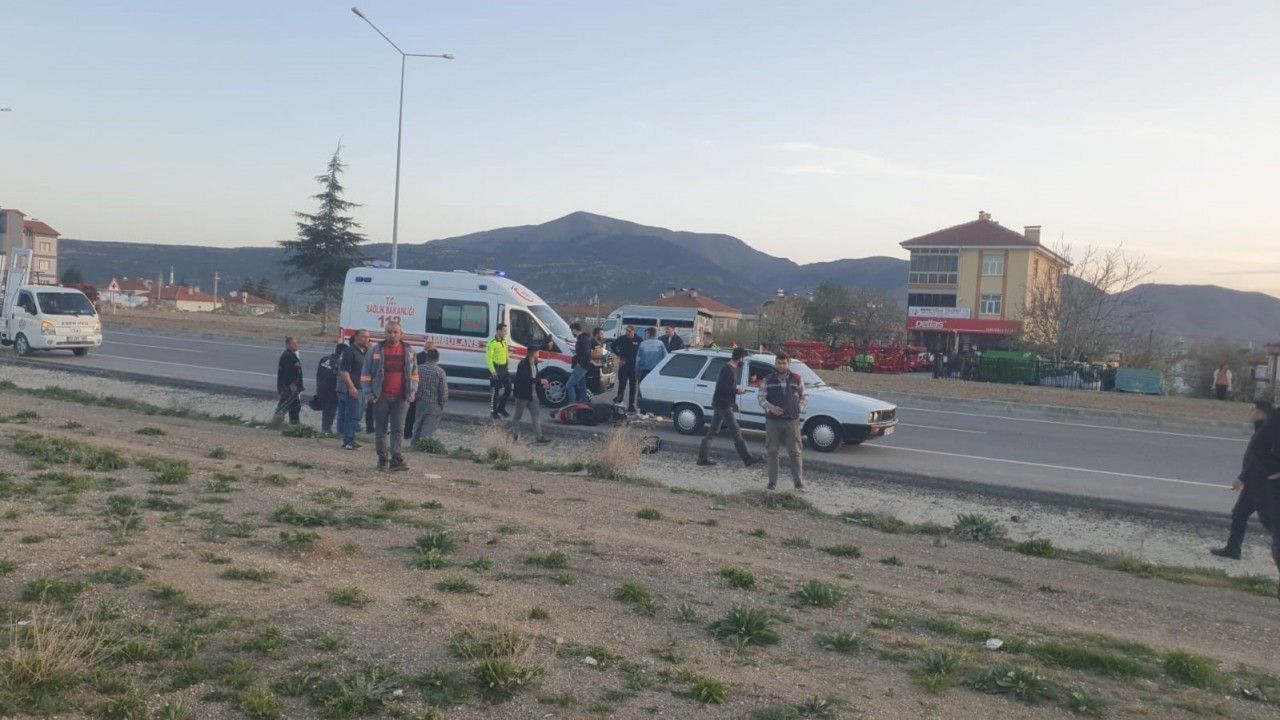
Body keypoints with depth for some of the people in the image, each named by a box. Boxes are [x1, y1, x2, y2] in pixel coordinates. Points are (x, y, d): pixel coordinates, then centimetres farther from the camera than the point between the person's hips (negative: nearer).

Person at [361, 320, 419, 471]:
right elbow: (366, 373, 6)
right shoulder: (375, 351, 3)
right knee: (380, 429, 5)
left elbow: (414, 374, 16)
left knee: (398, 429, -5)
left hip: (400, 398, 1)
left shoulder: (408, 352, 8)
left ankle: (397, 459, -6)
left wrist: (412, 392, 7)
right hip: (381, 397, 0)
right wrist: (369, 392, -3)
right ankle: (382, 459, 14)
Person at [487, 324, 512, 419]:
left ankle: (501, 408, 23)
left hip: (504, 368, 8)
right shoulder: (492, 343, -13)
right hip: (496, 369, -8)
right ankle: (493, 411, 9)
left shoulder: (504, 342, 13)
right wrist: (492, 371, -20)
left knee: (508, 388, 8)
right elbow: (489, 358, -15)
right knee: (495, 391, 0)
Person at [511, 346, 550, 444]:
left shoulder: (534, 364, 7)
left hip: (533, 395, 8)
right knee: (518, 415, 8)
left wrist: (542, 383, -1)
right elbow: (525, 379, -28)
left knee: (535, 416, 4)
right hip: (523, 395, -8)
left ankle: (538, 437, 4)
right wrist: (540, 381, -25)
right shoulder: (523, 364, -19)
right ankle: (514, 434, 23)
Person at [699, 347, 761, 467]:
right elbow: (723, 387, -24)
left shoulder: (732, 369, 16)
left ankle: (703, 458, 10)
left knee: (712, 432, 9)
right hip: (723, 405, -10)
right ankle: (747, 458, -3)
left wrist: (733, 403, 20)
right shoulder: (728, 369, -15)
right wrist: (737, 391, -13)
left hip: (719, 404, 10)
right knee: (736, 432, -6)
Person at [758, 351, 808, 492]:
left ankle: (799, 484, 0)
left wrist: (800, 408, -2)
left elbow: (805, 396, 13)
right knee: (772, 452, 5)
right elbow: (761, 397, 0)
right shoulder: (768, 380, 3)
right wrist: (770, 407, -17)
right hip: (773, 421, 0)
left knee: (795, 453, -2)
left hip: (792, 421, 0)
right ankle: (772, 482, 16)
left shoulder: (797, 379, 5)